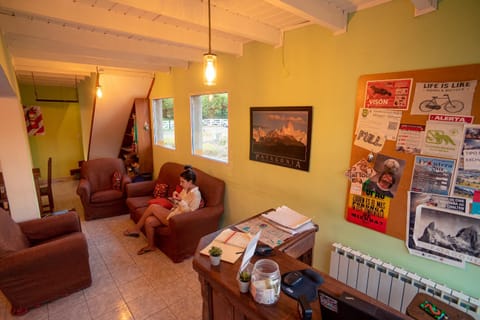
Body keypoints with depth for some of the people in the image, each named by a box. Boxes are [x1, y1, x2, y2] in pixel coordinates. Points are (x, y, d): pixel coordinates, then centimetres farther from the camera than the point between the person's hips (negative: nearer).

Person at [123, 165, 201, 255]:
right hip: (173, 213, 9)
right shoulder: (185, 189, 10)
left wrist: (181, 200, -26)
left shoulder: (196, 194, -17)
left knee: (153, 207, -16)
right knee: (149, 221, -10)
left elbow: (190, 212, -19)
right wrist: (174, 198, -3)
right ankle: (151, 246, 9)